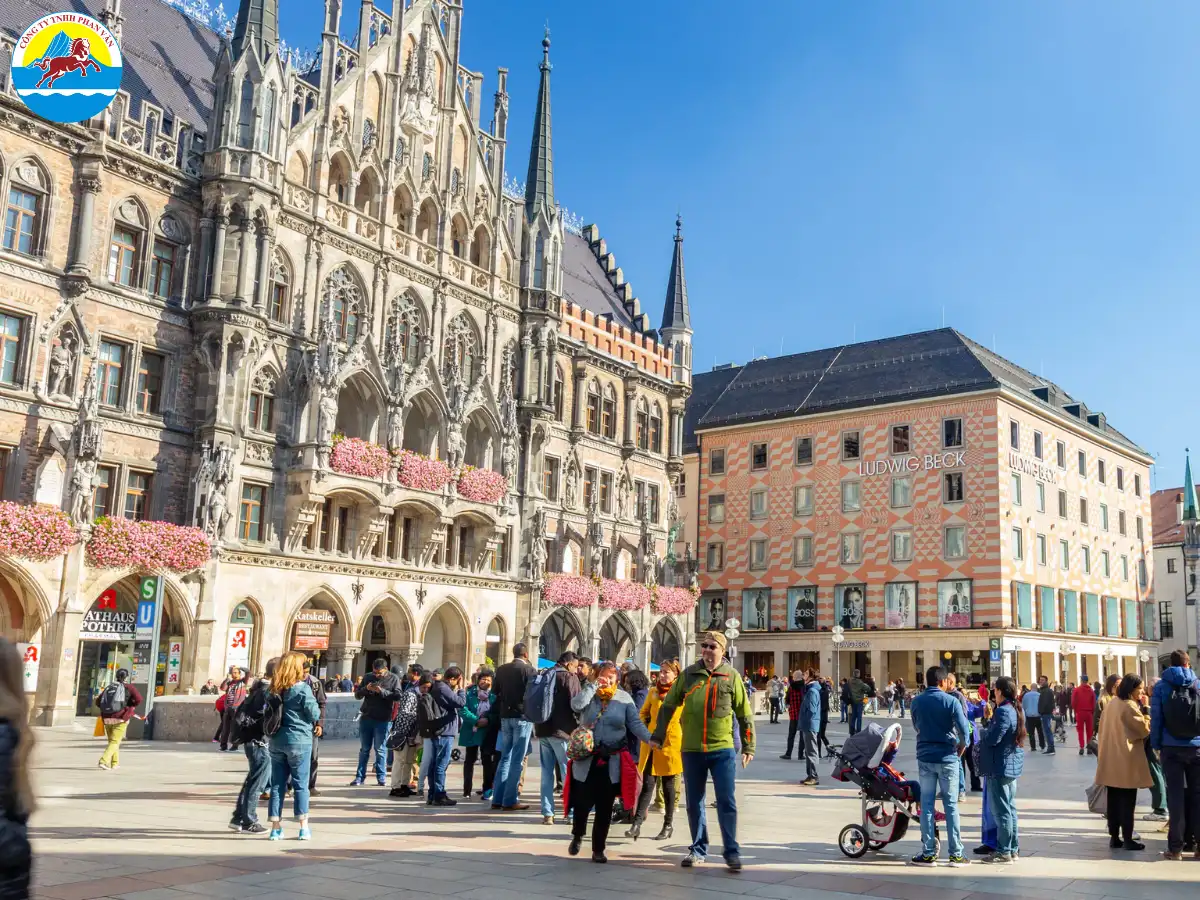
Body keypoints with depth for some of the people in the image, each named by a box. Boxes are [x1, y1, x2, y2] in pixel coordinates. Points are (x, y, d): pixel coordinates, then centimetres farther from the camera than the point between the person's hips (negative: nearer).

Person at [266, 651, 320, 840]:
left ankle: (276, 828, 12)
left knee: (277, 785, 9)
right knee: (300, 785, 3)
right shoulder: (303, 688, -12)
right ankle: (304, 828, 6)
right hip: (299, 741, -5)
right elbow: (314, 714, -10)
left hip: (277, 741, 5)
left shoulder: (276, 689, 4)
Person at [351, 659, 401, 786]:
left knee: (379, 749, 1)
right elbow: (357, 695, 8)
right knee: (364, 749, 8)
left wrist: (382, 691, -22)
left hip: (382, 719, -3)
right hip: (366, 718, 3)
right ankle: (360, 776, 13)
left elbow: (398, 696, -13)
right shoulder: (368, 678, 8)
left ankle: (381, 777, 9)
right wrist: (366, 689, -11)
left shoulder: (394, 679, -1)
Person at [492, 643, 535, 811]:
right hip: (523, 717, -5)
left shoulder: (501, 670, 5)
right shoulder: (530, 670, -10)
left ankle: (497, 799, 14)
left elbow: (495, 691, 11)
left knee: (505, 758, 14)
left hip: (505, 716, 5)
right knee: (517, 760, -1)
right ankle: (509, 801, 0)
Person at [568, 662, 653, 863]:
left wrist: (649, 739, -21)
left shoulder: (624, 698, 1)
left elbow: (635, 724, -5)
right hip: (586, 760, 0)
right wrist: (593, 685, -14)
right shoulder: (588, 694, 3)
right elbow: (576, 705, -18)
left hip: (611, 762, 0)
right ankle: (577, 836, 31)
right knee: (581, 802, 1)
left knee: (604, 808, 6)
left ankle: (598, 849, 18)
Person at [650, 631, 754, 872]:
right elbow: (668, 706, 8)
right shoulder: (688, 674, 3)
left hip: (722, 750, -2)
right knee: (694, 803, 10)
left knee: (726, 802, -1)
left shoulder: (731, 676, 0)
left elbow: (745, 714, 5)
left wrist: (748, 746, 6)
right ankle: (698, 849, 23)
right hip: (692, 750, 2)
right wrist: (658, 736, 6)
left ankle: (731, 851, 9)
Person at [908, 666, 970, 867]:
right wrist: (961, 748, 0)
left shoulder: (916, 702, 3)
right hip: (947, 757, -2)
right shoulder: (951, 701, -9)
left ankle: (928, 853, 7)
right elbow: (964, 729, -15)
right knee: (951, 805, 6)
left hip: (925, 757, 3)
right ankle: (956, 854, 9)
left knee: (927, 805, 6)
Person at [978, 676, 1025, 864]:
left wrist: (983, 732, -5)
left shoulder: (1003, 711, -21)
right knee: (1010, 807, 16)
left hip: (999, 766, -10)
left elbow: (992, 738, -24)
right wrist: (991, 719, 6)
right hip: (1012, 765, 10)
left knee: (1001, 810, -2)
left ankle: (1004, 851, 3)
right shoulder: (1017, 710, 11)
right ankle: (1012, 849, 23)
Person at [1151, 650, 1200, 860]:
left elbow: (1156, 718, -4)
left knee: (1176, 795, 2)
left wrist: (1156, 744, 2)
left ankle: (1176, 846, 1)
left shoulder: (1161, 686, 0)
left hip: (1171, 748, -1)